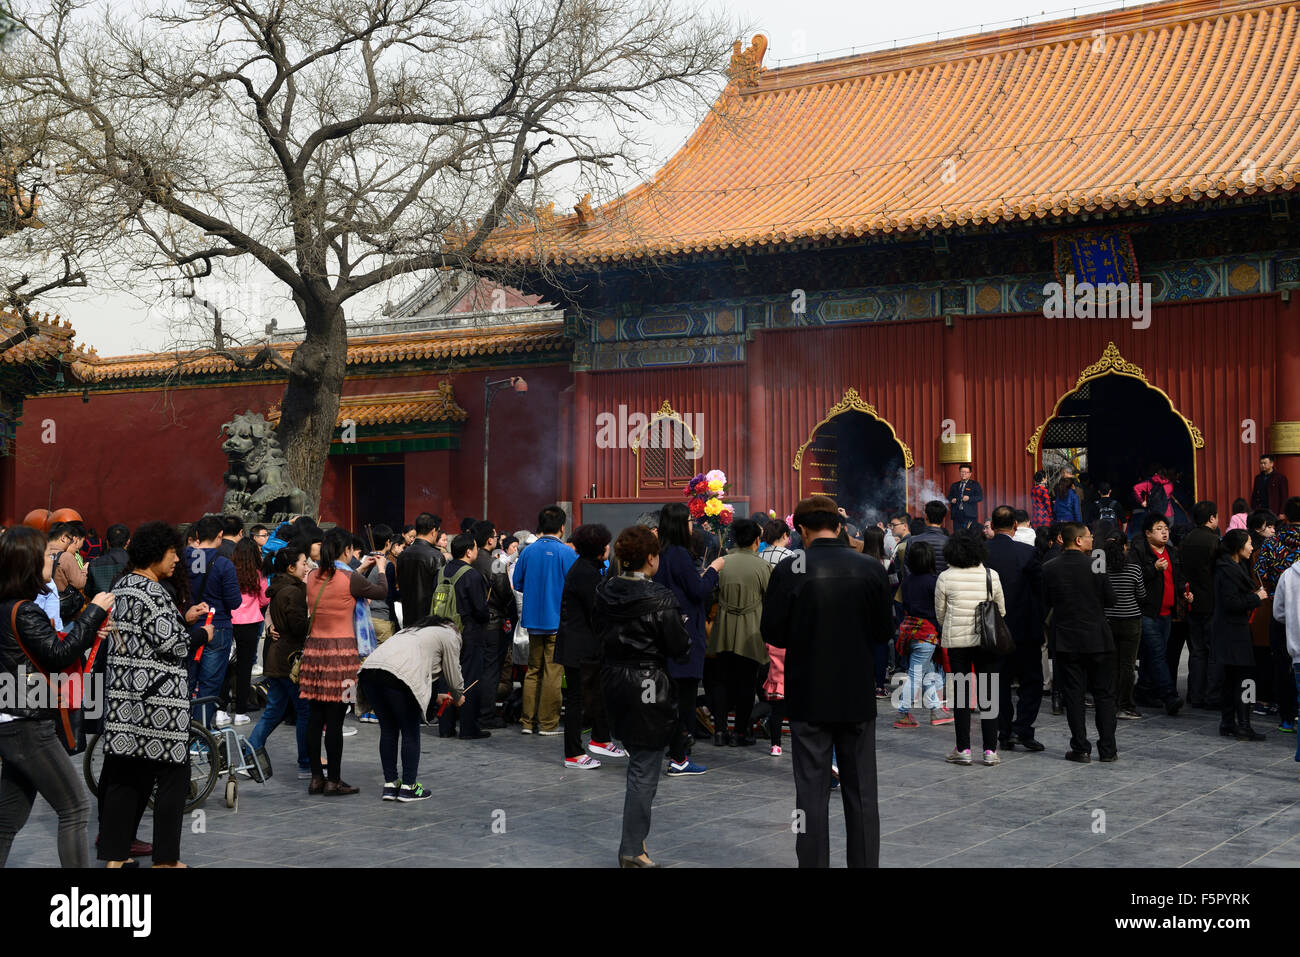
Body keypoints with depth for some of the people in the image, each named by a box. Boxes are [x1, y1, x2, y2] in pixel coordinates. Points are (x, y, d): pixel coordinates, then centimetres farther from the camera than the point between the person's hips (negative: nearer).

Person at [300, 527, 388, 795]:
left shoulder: (313, 577, 7)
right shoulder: (350, 579, -10)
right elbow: (382, 592, 3)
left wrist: (361, 569, 33)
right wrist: (381, 569, 22)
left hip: (314, 649, 6)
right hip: (341, 651, -6)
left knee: (315, 717, 9)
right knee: (335, 719, -2)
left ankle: (316, 777, 15)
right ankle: (333, 781, 3)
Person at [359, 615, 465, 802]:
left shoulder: (416, 628, 38)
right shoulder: (449, 636, 16)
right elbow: (453, 676, 18)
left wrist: (436, 697, 49)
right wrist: (458, 699, 37)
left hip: (368, 668, 7)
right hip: (397, 676, -7)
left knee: (388, 730, 17)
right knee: (410, 732, 6)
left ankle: (389, 785, 21)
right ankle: (408, 787, 11)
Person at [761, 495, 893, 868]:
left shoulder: (788, 571, -12)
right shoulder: (871, 569, -6)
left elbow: (772, 634, -7)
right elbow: (885, 630, 1)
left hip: (809, 696, -2)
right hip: (858, 696, 2)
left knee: (812, 791, 6)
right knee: (862, 793, 10)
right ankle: (865, 862, 15)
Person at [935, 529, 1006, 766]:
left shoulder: (945, 577, -4)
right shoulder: (991, 576, 0)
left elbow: (940, 613, 5)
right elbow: (1001, 611, 9)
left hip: (956, 640, -1)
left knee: (961, 694, 5)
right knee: (988, 695, 4)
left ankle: (963, 750, 6)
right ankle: (990, 750, 4)